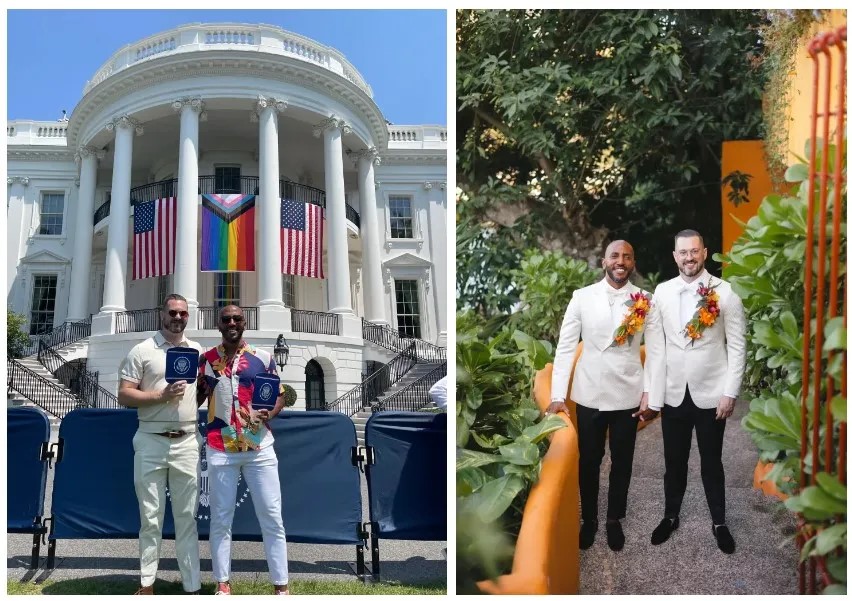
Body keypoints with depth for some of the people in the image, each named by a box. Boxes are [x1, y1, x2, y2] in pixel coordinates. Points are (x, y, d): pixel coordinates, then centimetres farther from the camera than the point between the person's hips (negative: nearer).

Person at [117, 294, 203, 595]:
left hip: (188, 443, 3)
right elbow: (124, 395, -4)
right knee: (150, 517, 4)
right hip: (151, 443, -2)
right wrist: (161, 396, -16)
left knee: (187, 517, 5)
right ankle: (147, 584, 14)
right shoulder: (142, 350, 0)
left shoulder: (198, 351, 11)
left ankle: (193, 586, 9)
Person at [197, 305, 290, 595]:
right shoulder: (205, 360, 7)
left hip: (260, 447, 0)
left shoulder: (263, 357, 5)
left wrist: (269, 413, -10)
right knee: (220, 517, 5)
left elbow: (280, 395, 9)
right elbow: (196, 397, 13)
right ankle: (223, 584, 15)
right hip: (220, 449, 1)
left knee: (271, 516, 1)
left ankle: (281, 585, 8)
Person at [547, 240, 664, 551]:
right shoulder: (582, 297, -6)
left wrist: (650, 392, -8)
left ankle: (614, 519, 33)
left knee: (622, 461, 14)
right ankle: (588, 519, 32)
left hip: (627, 395, 1)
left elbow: (656, 350, -1)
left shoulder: (645, 301, -3)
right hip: (589, 394, 0)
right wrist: (557, 395, -9)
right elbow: (565, 346, -6)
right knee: (588, 460, 13)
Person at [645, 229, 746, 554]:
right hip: (673, 393, 2)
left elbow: (737, 346, -7)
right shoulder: (662, 292, 0)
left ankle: (719, 523, 31)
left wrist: (730, 393, -10)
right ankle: (671, 516, 34)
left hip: (710, 393, -2)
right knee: (674, 461, 16)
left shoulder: (725, 292, -9)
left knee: (711, 462, 13)